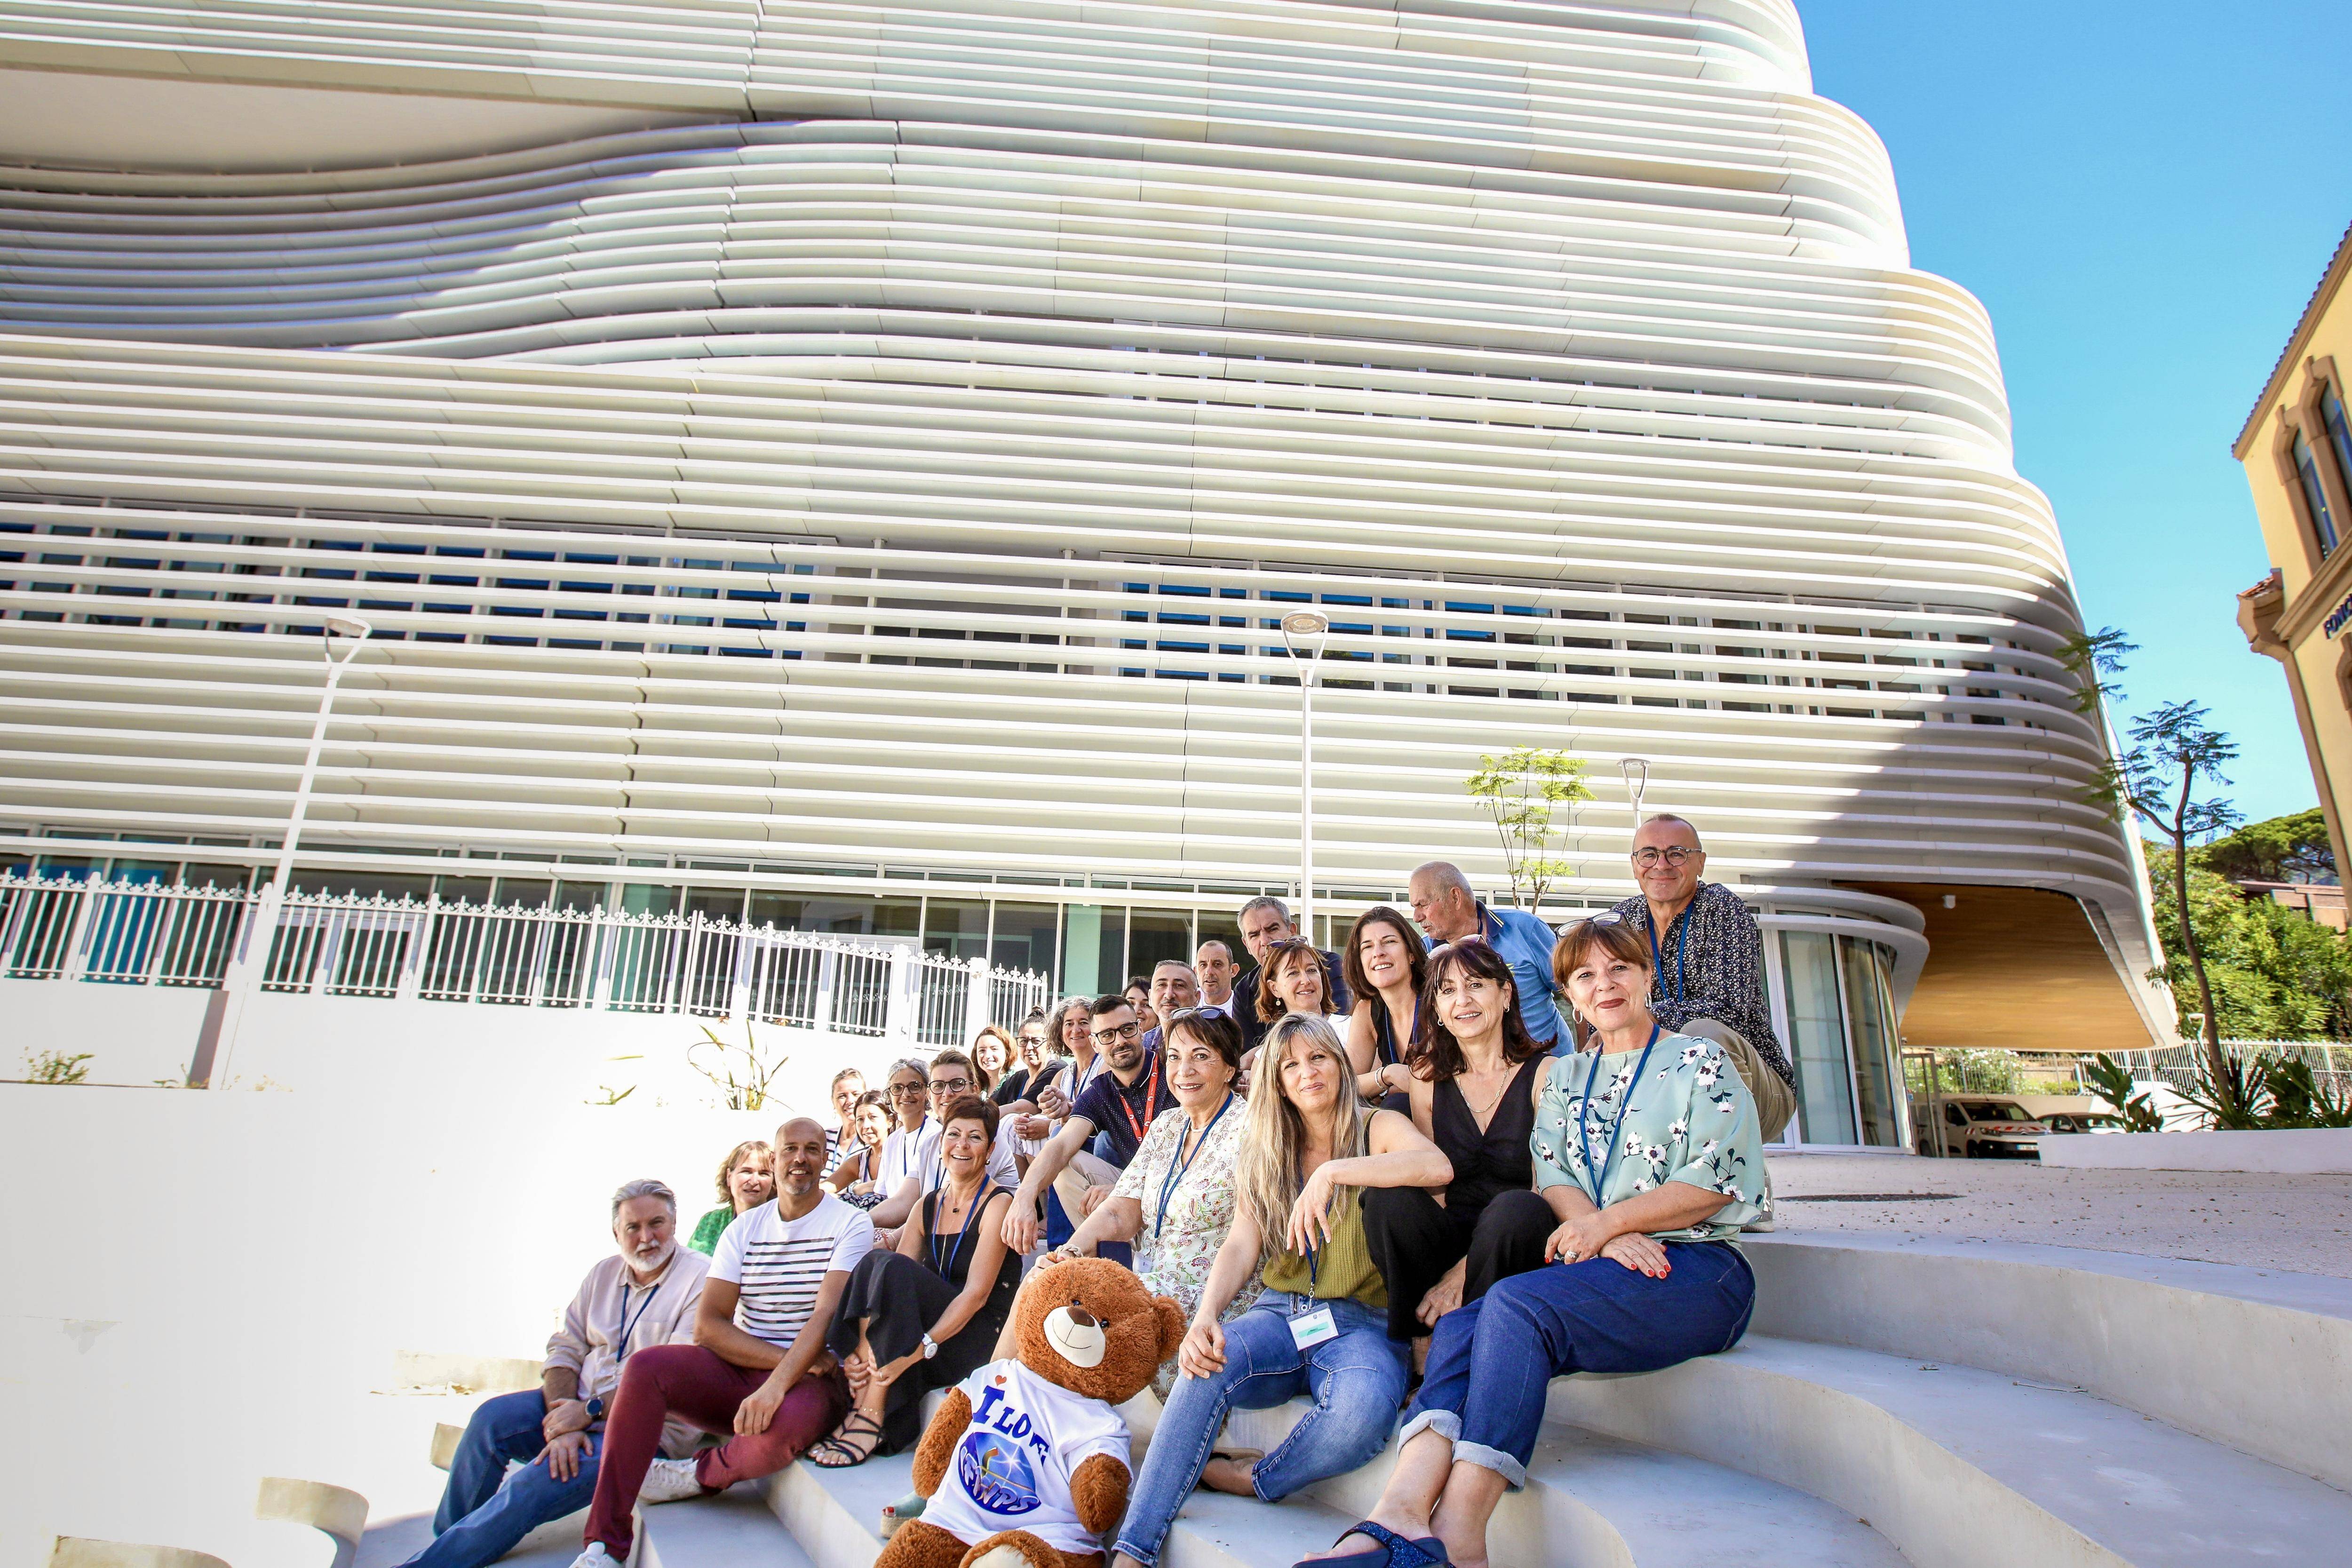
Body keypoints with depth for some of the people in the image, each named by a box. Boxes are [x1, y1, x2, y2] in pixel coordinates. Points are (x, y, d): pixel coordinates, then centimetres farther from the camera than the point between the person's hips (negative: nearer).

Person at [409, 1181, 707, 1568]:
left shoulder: (701, 1280, -14)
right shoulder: (604, 1273, 9)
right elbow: (564, 1348, 4)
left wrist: (589, 1411, -18)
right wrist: (563, 1424, -13)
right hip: (580, 1406, 7)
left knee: (541, 1480, -23)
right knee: (492, 1417, -14)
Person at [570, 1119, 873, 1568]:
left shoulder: (850, 1224, -5)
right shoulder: (744, 1229, 8)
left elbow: (828, 1315, -17)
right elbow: (708, 1327, -1)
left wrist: (777, 1385, -32)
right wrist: (787, 1357, -15)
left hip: (812, 1379, -4)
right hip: (738, 1370, 4)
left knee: (788, 1423, -37)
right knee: (647, 1366, -20)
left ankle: (699, 1474, -4)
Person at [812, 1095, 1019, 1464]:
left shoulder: (997, 1204, -6)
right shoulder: (928, 1205, 11)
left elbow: (977, 1294, -16)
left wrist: (919, 1349, -27)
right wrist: (862, 1347, -18)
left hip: (980, 1342, -6)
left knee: (893, 1268, -25)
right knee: (874, 1262, -18)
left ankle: (869, 1419, -22)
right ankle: (861, 1413, -21)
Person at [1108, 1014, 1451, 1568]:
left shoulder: (1376, 1128, 2)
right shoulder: (1266, 1153, 14)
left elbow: (1438, 1166, -21)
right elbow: (1241, 1244, 1)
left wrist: (1332, 1171, -28)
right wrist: (1206, 1315, -20)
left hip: (1360, 1323, -3)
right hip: (1278, 1315, 3)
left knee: (1365, 1408, -36)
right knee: (1209, 1361, -30)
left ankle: (1252, 1480, -8)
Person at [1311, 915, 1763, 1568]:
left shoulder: (1700, 1062, 6)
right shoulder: (1565, 1077, 21)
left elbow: (1720, 1179, -5)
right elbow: (1551, 1176, 8)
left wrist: (1607, 1223, -13)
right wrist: (1609, 1236, -13)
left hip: (1696, 1270, -5)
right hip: (1598, 1270, 5)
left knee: (1515, 1303, -32)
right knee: (1459, 1327, -25)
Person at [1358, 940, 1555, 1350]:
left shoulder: (1543, 1074, -5)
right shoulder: (1428, 1080, 6)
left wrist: (1464, 1272, -20)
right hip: (1453, 1238, 2)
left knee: (1516, 1208, -35)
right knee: (1389, 1197, -26)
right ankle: (1425, 1345, -14)